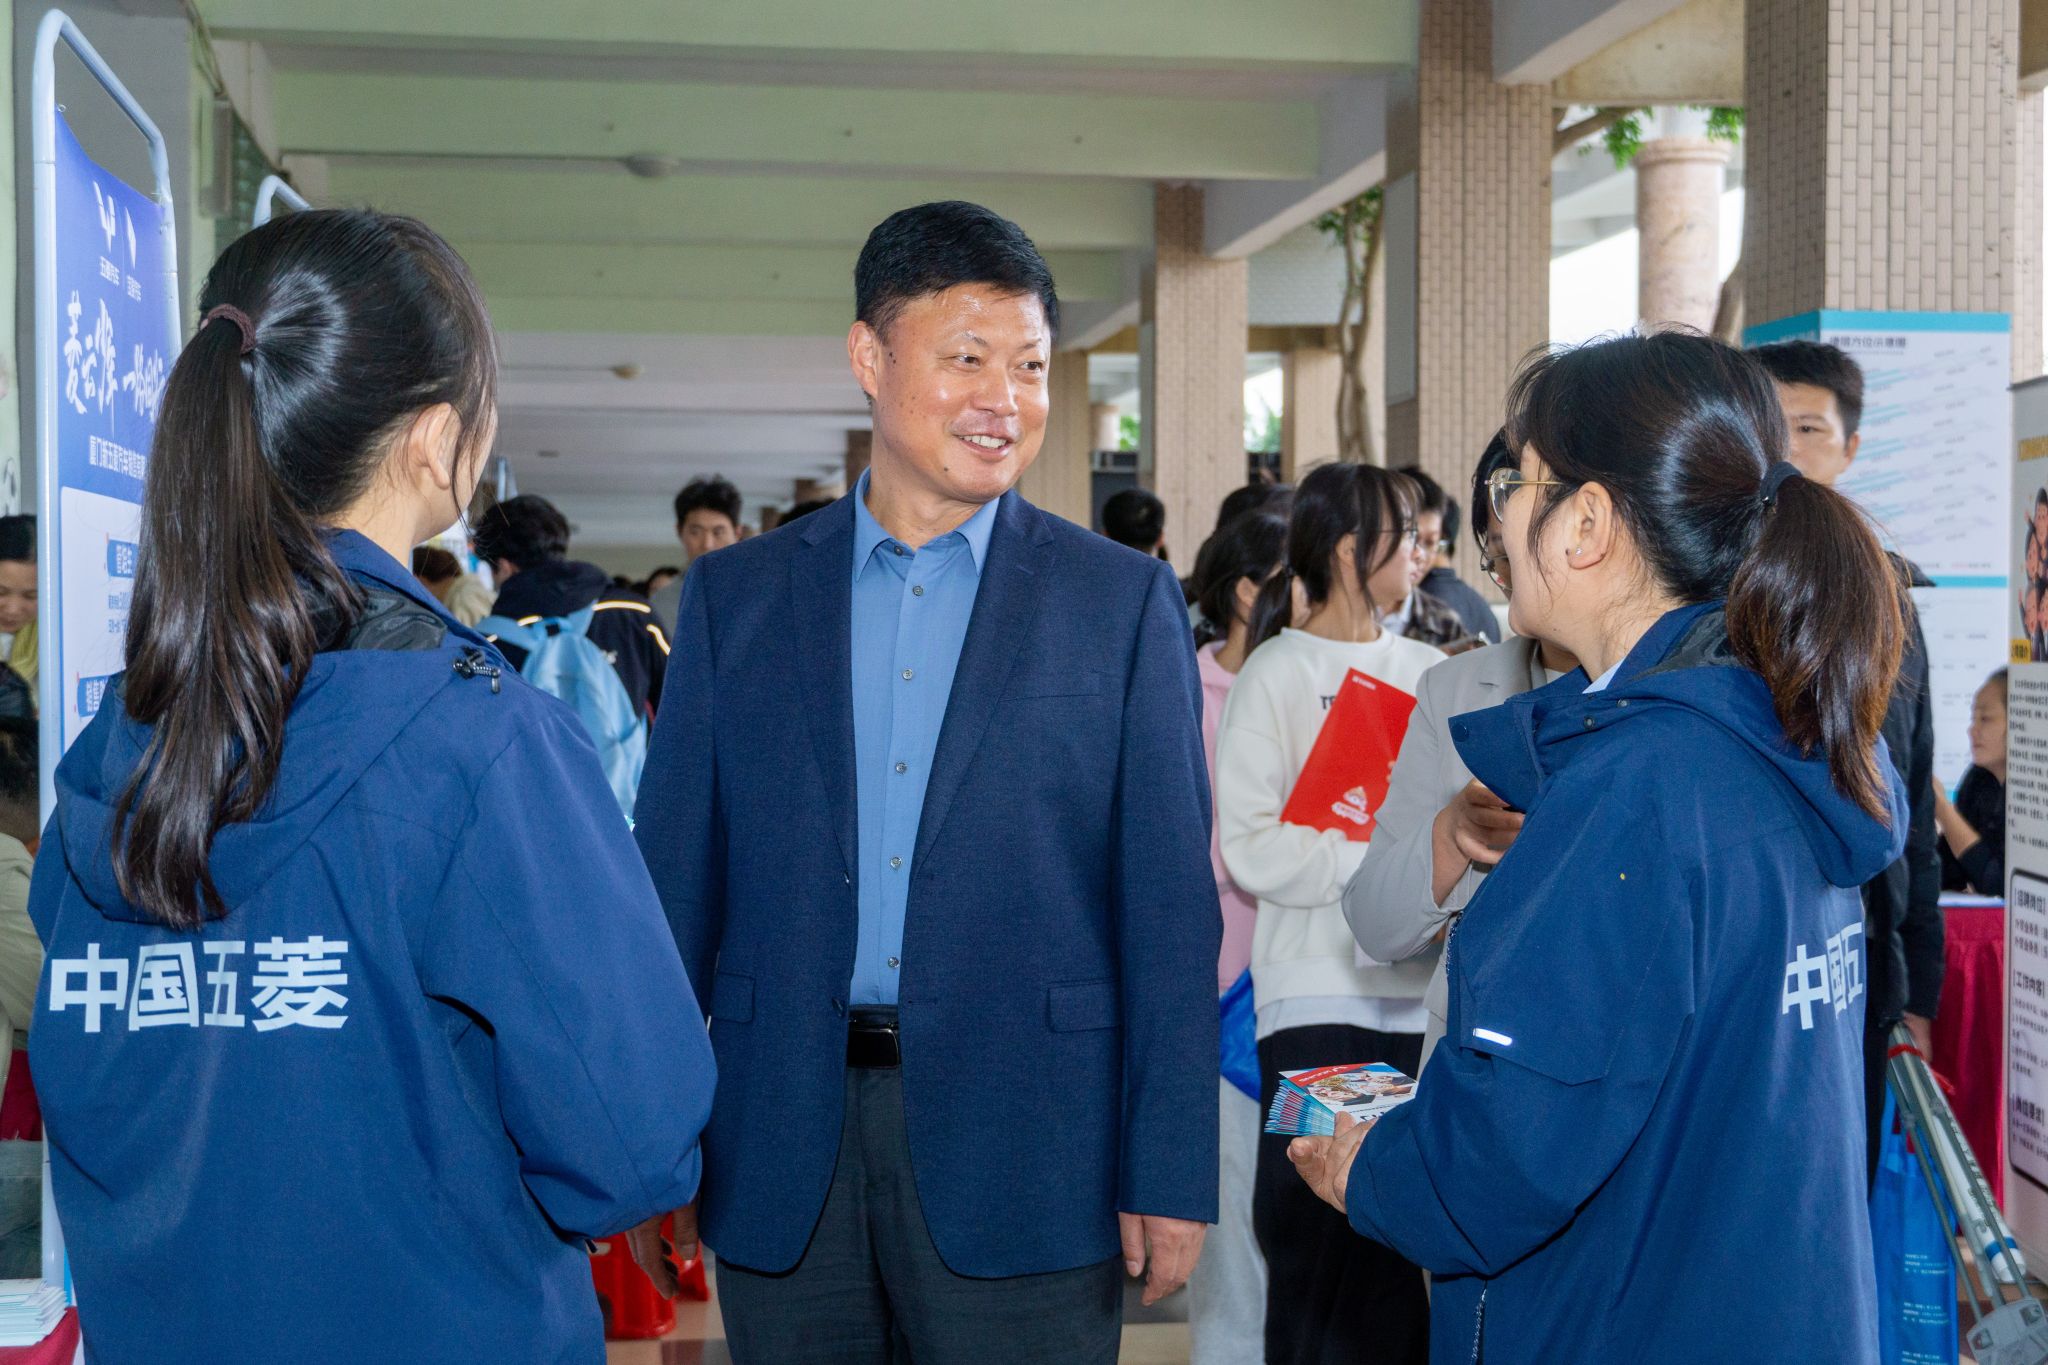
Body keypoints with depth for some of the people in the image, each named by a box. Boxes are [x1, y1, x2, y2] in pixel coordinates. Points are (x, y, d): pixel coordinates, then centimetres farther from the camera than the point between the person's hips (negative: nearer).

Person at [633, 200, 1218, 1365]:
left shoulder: (1125, 602, 2)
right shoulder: (737, 597, 6)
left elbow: (1170, 909, -1)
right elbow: (676, 877, 5)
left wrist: (1170, 1176, -5)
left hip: (1019, 1159, -1)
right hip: (784, 1161, 2)